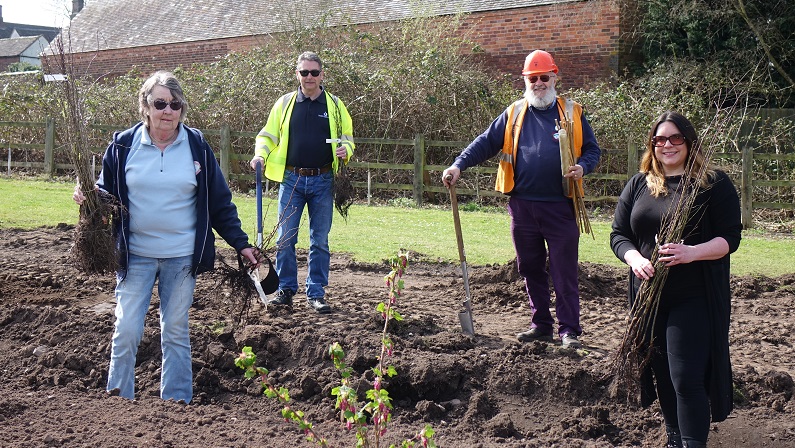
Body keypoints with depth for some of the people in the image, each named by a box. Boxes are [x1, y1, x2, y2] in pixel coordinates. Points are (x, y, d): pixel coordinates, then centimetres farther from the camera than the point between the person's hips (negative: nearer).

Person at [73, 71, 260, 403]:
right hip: (135, 255, -1)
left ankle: (177, 404, 19)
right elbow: (106, 192, 5)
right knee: (127, 330, -3)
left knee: (176, 332, 10)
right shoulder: (123, 145, -2)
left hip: (182, 256, 1)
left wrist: (241, 244, 3)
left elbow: (220, 202, 5)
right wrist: (89, 197, -18)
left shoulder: (196, 146, 0)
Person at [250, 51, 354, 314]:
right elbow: (268, 135, 12)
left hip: (322, 181, 0)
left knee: (320, 240, 5)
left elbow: (347, 137, 13)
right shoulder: (284, 103, 7)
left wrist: (345, 151, -9)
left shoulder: (334, 105, 7)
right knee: (285, 238, 1)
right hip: (291, 180, 0)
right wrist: (261, 154, -7)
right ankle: (286, 290, 13)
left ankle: (316, 294, 13)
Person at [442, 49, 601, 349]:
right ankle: (541, 324, 21)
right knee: (531, 269, 10)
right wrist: (459, 165, -4)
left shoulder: (573, 113, 7)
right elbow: (485, 143, 9)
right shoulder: (514, 114, 11)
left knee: (564, 270, -3)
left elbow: (592, 150, 10)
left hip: (560, 207, -3)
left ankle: (569, 329, 3)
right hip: (522, 206, 3)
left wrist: (582, 167, -11)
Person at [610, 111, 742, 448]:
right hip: (649, 296, 5)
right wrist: (636, 259, -13)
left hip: (694, 298, -5)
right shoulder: (638, 185, 11)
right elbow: (619, 234, 8)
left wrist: (692, 252, -24)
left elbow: (730, 237, -6)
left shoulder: (714, 183, -2)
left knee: (686, 378, -11)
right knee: (662, 375, 15)